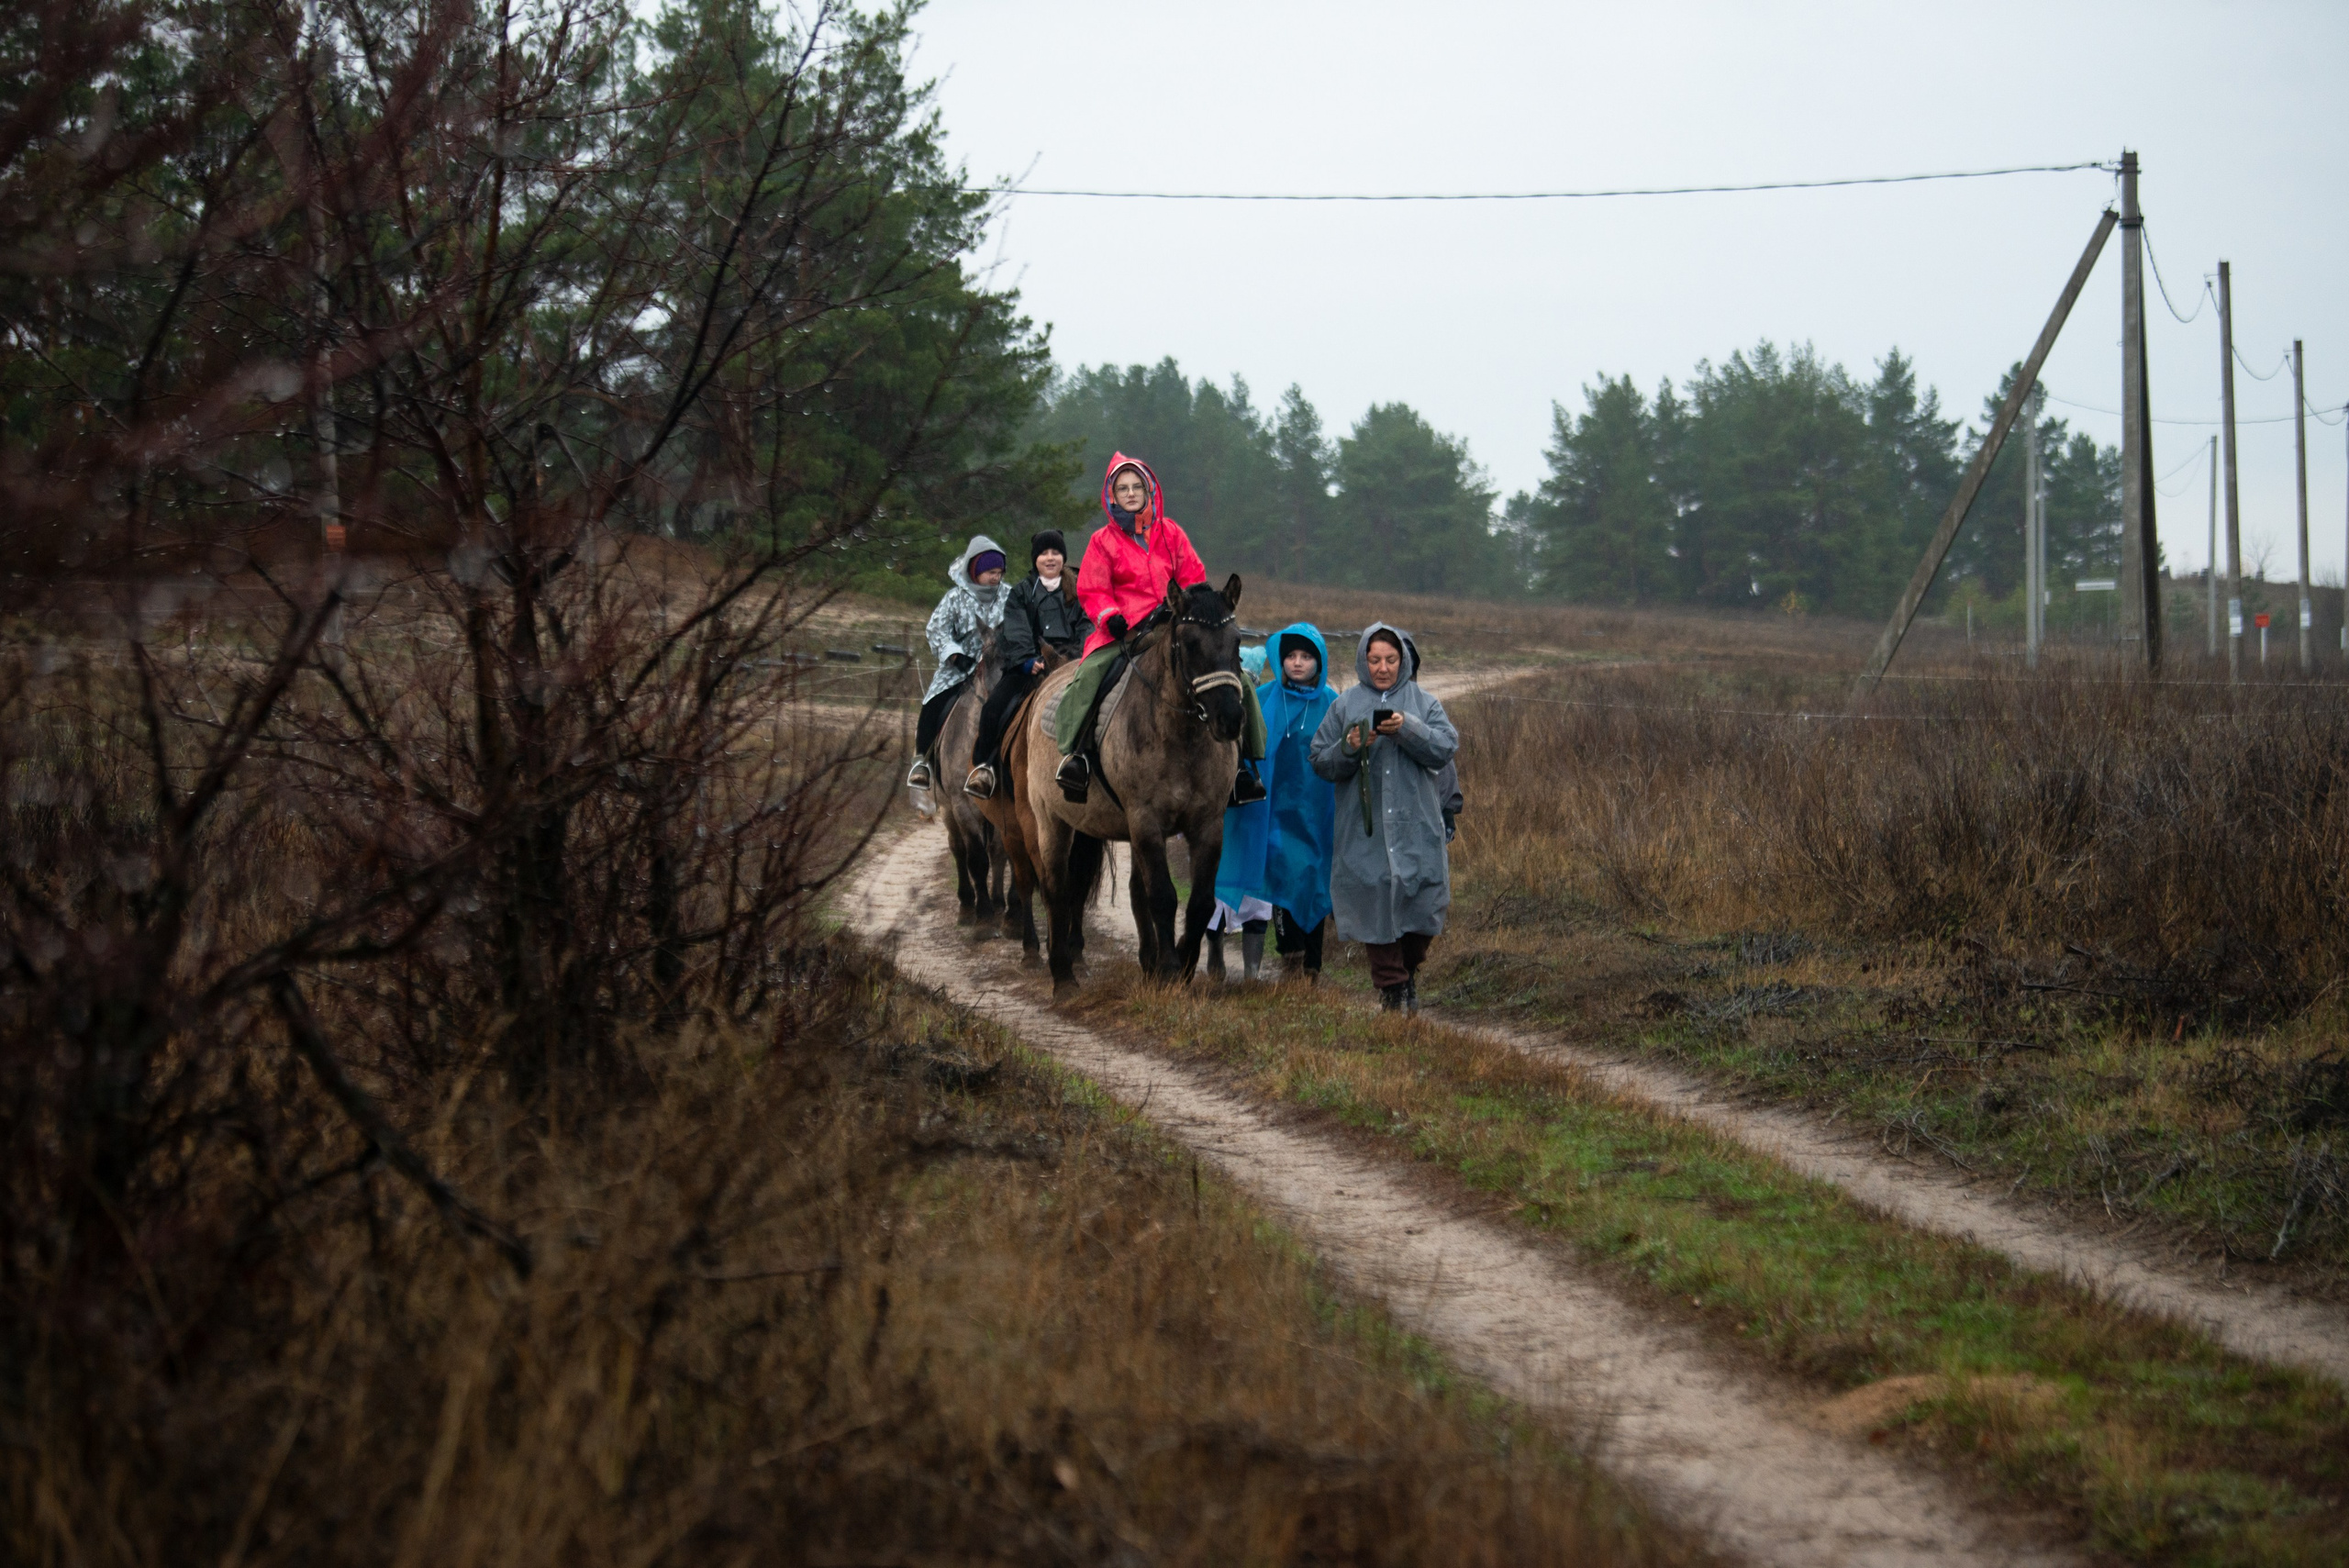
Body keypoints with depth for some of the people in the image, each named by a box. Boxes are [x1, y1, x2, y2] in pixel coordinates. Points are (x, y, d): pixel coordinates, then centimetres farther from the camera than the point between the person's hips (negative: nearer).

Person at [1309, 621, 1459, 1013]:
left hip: (1416, 823, 0)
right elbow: (1320, 763, 6)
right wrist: (1349, 748, -13)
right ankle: (1392, 987, 8)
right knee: (1375, 904, -3)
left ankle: (1409, 972, 24)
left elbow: (1445, 748, -5)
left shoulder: (1423, 702, 8)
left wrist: (1409, 730, -20)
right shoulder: (1346, 705, 8)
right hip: (1365, 829, 0)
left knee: (1423, 902, -2)